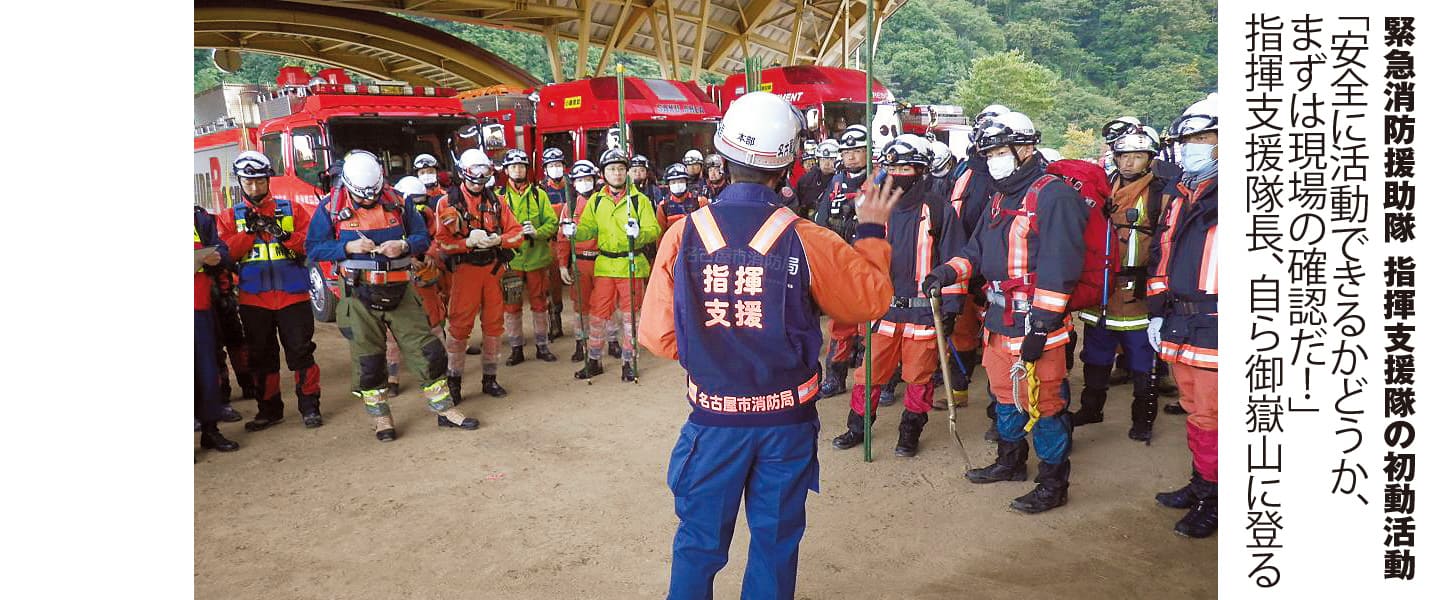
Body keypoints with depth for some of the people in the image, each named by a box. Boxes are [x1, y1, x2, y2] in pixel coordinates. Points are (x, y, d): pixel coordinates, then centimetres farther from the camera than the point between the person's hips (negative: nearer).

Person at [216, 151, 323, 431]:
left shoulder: (291, 209, 6)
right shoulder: (230, 216, 9)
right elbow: (226, 253, -4)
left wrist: (285, 236, -19)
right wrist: (250, 231, -15)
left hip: (292, 295, -2)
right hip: (254, 300, 2)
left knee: (301, 352, 0)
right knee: (261, 356, 10)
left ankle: (310, 407, 9)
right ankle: (269, 409, 22)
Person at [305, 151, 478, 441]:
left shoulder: (398, 202, 1)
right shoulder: (331, 207, -3)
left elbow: (423, 237, 6)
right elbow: (313, 246, -4)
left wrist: (404, 246, -15)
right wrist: (348, 248, -19)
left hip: (398, 289, 2)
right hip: (359, 294, -2)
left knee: (426, 349, 2)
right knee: (368, 359, 5)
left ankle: (444, 409, 13)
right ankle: (380, 416, 21)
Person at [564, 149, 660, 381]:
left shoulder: (639, 199, -1)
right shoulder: (596, 200, 9)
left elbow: (654, 230, -6)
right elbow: (588, 229, 8)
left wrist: (638, 233, -27)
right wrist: (574, 231, -13)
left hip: (631, 266, -2)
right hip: (604, 265, 2)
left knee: (629, 316, 7)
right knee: (597, 315, 5)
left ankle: (628, 362, 20)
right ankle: (593, 362, 19)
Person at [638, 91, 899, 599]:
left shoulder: (684, 235, -12)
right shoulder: (806, 240, -14)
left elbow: (658, 335, -9)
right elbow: (871, 299, -2)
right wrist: (871, 232, 13)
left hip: (714, 419, 1)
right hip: (786, 421, 0)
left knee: (699, 541, 17)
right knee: (775, 543, 17)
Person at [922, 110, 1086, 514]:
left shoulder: (1053, 195, -14)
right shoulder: (1001, 199, 16)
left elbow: (1058, 267, -20)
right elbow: (979, 250, 19)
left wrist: (1040, 325, -22)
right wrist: (948, 272, -1)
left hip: (1036, 324, -9)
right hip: (1000, 319, 10)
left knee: (1042, 403, -1)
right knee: (1003, 392, 21)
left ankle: (1054, 483, 14)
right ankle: (1010, 461, 39)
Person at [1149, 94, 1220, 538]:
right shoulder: (1183, 197, 15)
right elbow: (1161, 257, 19)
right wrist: (1158, 311, 17)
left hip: (1212, 329, -8)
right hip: (1180, 326, 8)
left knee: (1209, 418, 0)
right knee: (1194, 411, 19)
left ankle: (1213, 502, 14)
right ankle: (1201, 485, 33)